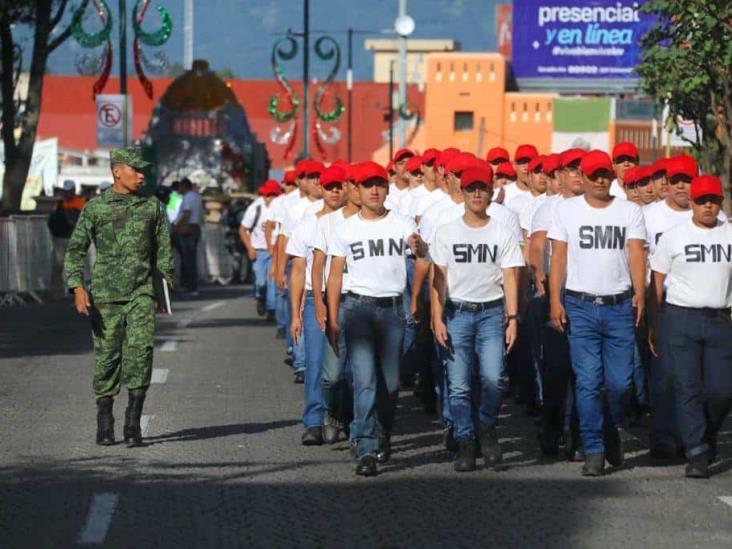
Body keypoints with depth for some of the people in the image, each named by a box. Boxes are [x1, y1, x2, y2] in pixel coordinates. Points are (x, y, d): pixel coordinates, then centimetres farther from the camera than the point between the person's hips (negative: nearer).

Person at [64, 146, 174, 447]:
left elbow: (163, 251, 15)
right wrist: (77, 287, -11)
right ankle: (104, 423, 18)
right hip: (105, 295, -1)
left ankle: (133, 423, -11)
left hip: (141, 294, 1)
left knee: (140, 351, -14)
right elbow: (75, 250, 1)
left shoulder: (152, 207, 7)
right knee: (107, 358, 3)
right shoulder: (95, 208, 2)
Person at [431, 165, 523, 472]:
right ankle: (464, 443, 6)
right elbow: (439, 279, 4)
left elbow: (509, 278, 5)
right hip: (456, 312, 1)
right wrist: (437, 319, -5)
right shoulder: (447, 233, 7)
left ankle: (487, 427, 10)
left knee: (492, 378, -15)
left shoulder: (502, 234, 7)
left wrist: (512, 318, -5)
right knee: (458, 385, -2)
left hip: (492, 312, 0)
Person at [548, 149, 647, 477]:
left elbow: (636, 253, -2)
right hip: (580, 306, -1)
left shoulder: (630, 211, 8)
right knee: (588, 382, -5)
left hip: (620, 306, 1)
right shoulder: (566, 210, 7)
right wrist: (555, 300, -6)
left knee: (620, 382, -1)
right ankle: (594, 451, -1)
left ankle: (613, 432, 26)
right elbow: (558, 256, 4)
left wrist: (639, 291, -18)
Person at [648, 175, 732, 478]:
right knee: (688, 389, -5)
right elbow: (657, 283, 4)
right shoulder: (673, 237, 2)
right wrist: (653, 326, 1)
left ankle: (707, 438, 27)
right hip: (680, 319, -2)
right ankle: (697, 453, -2)